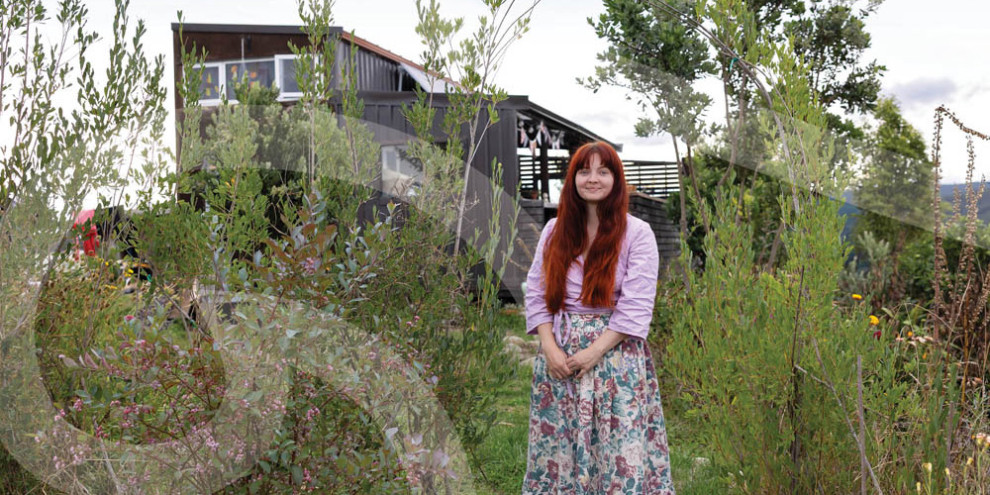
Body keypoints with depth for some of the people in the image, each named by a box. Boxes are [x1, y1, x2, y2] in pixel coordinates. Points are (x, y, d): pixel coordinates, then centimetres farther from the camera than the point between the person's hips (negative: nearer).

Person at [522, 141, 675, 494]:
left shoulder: (637, 234, -2)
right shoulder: (555, 230, 9)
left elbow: (636, 305, -9)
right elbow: (536, 293, 6)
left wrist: (594, 352, -15)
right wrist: (550, 348, -8)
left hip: (615, 358, -3)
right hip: (558, 354, 4)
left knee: (620, 455, -4)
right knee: (557, 450, 7)